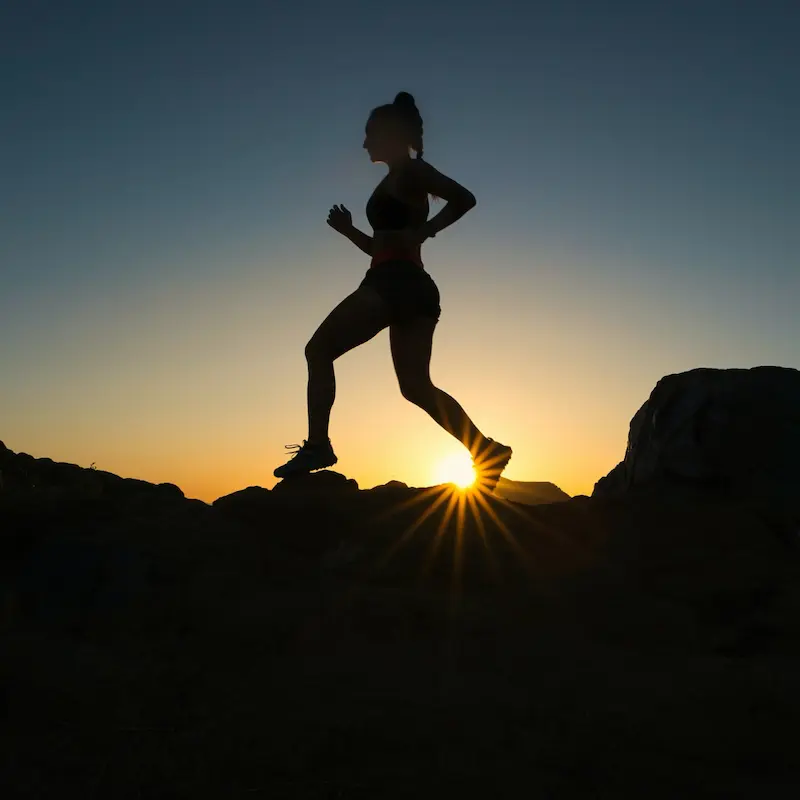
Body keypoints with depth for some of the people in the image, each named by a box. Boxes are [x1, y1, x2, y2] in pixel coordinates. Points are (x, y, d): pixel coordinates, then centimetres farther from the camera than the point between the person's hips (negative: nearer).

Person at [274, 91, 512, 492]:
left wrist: (421, 232, -17)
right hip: (410, 286, 10)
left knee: (319, 349, -5)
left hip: (396, 282, -10)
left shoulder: (410, 171, 1)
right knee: (416, 385, 5)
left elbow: (464, 198, -14)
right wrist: (348, 230, 18)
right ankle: (485, 450, -3)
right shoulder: (396, 183, 27)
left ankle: (317, 445, -11)